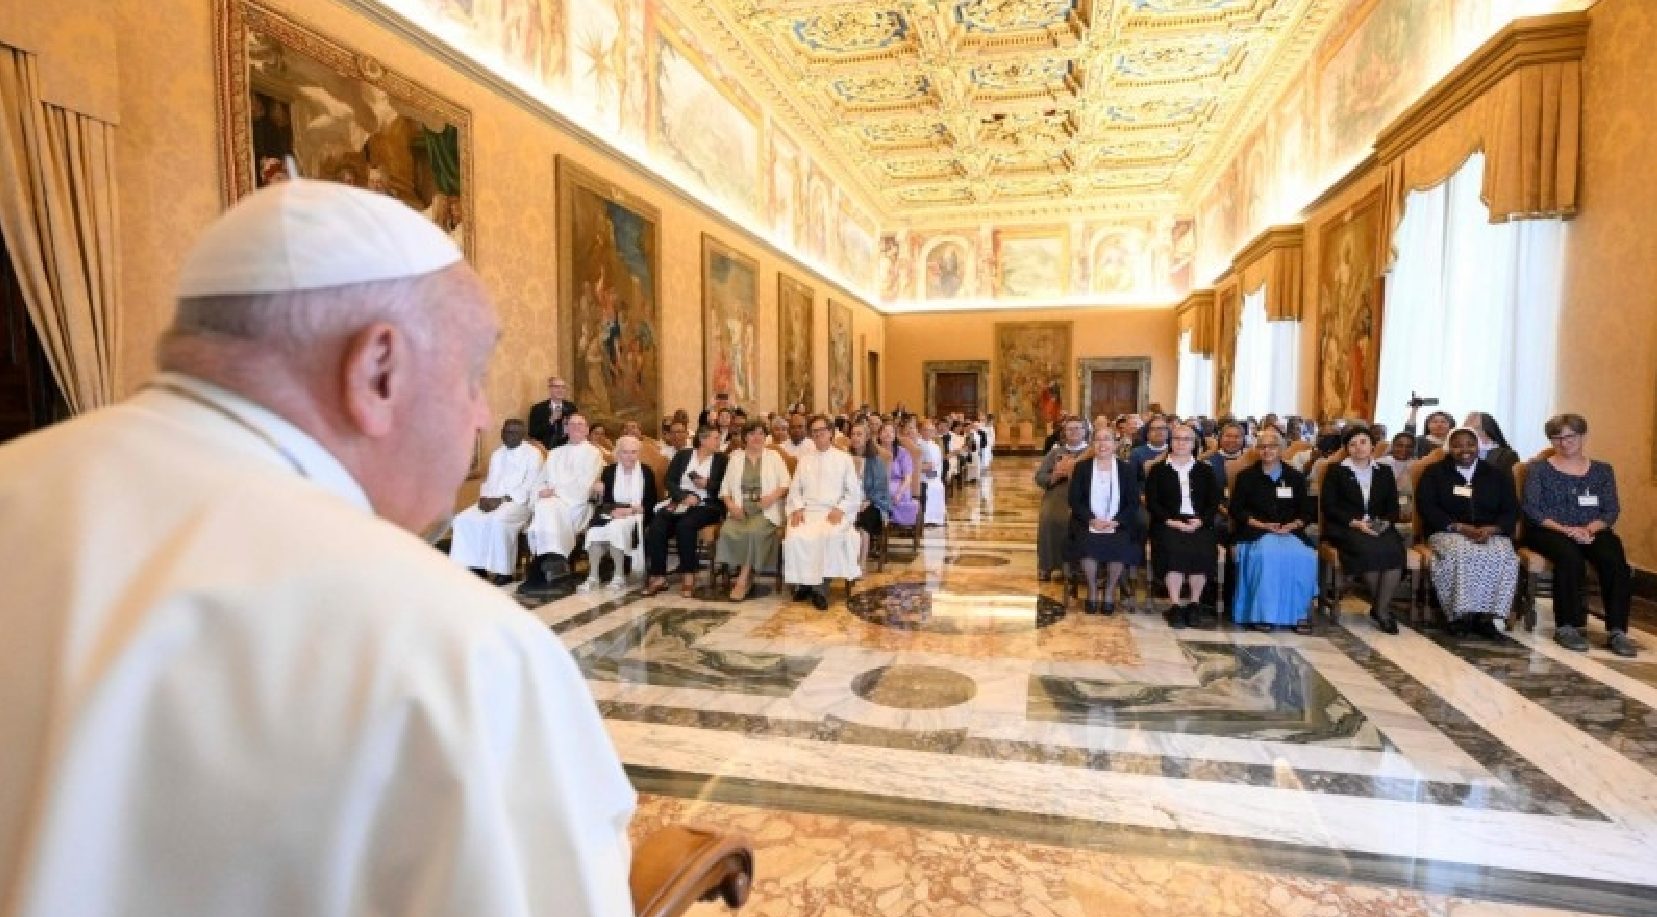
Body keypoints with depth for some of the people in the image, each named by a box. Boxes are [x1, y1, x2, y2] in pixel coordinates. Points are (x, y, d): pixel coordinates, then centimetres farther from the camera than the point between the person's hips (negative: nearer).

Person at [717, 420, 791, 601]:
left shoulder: (773, 456, 11)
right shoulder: (735, 457, 16)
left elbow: (785, 484, 4)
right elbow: (725, 488, 11)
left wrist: (773, 496, -15)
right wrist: (731, 505, -8)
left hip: (766, 510, -2)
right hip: (740, 509, 2)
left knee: (754, 531, -33)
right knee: (728, 531, -29)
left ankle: (743, 579, -22)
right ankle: (745, 577, -16)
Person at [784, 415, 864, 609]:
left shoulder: (844, 458, 12)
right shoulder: (804, 459, 22)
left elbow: (855, 493, 7)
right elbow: (795, 489, 15)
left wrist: (840, 509, -10)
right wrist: (797, 508, -5)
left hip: (833, 513, -2)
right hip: (808, 511, 2)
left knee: (830, 535, -36)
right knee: (795, 538, -30)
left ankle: (820, 584, -23)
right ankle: (803, 582, -14)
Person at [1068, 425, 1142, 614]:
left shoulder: (1127, 469, 9)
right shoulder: (1082, 468, 9)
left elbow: (1134, 502, 4)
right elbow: (1074, 500, 3)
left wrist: (1115, 521, -12)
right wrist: (1092, 519, -13)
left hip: (1119, 525, 0)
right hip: (1088, 523, 0)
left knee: (1120, 546, -31)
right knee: (1087, 543, -31)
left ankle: (1110, 593, -8)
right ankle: (1092, 592, -10)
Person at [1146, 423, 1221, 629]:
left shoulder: (1205, 470, 17)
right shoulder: (1158, 470, 11)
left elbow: (1214, 502, 9)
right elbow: (1151, 502, 2)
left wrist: (1200, 520, -10)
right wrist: (1171, 521, -13)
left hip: (1199, 524, 1)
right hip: (1168, 523, -1)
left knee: (1203, 551, -29)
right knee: (1174, 550, -32)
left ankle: (1194, 604, -13)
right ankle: (1175, 606, -24)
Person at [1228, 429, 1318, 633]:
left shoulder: (1296, 477, 17)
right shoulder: (1246, 476, 11)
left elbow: (1306, 512, 12)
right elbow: (1236, 510, 4)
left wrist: (1290, 526, -9)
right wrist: (1263, 525, -10)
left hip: (1290, 532, 2)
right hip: (1255, 532, -2)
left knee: (1304, 557, -30)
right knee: (1267, 554, -35)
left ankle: (1298, 613, -18)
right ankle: (1262, 614, -27)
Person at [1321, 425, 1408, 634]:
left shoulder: (1385, 472, 19)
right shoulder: (1336, 472, 9)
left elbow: (1393, 506, 15)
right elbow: (1329, 506, 0)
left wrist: (1385, 522, -7)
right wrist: (1355, 522, -14)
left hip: (1380, 527, 3)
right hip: (1345, 527, -3)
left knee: (1395, 550, -30)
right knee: (1369, 550, -34)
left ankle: (1381, 609, -21)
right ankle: (1384, 607, -14)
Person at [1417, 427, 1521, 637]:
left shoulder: (1497, 474, 16)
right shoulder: (1434, 472, 9)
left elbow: (1511, 510, 9)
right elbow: (1426, 507, -2)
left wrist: (1491, 529, -13)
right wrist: (1460, 527, -15)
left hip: (1491, 534, 2)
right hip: (1448, 532, -2)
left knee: (1503, 556, -31)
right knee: (1460, 553, -36)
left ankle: (1486, 616, -23)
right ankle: (1459, 615, -28)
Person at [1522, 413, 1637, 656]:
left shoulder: (1602, 470, 17)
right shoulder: (1539, 469, 9)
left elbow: (1612, 510, 8)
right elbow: (1531, 509, -2)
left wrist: (1590, 528, -13)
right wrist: (1566, 529, -15)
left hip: (1592, 531, 3)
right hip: (1549, 531, -3)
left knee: (1614, 559, -29)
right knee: (1570, 557, -34)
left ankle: (1617, 631, -27)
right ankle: (1567, 627, -27)